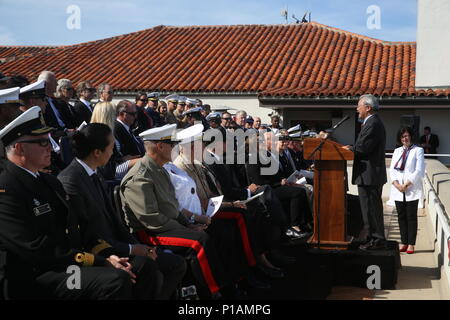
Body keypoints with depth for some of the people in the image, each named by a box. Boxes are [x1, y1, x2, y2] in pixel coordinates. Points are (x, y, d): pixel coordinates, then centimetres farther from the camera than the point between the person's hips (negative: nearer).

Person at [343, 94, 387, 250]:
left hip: (369, 175, -11)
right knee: (373, 207, 16)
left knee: (370, 208, -5)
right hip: (373, 174, 11)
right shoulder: (374, 122, 17)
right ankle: (376, 238, 24)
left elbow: (362, 148, -23)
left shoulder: (373, 124, -18)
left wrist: (349, 149, -6)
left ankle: (377, 240, 1)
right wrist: (352, 148, 7)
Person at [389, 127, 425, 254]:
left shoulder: (418, 150, 1)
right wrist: (397, 184, -7)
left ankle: (411, 244, 2)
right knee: (401, 217, 6)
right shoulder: (397, 151, 16)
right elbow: (392, 170, 9)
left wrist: (406, 184, -13)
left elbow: (419, 171, -8)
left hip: (412, 190, -4)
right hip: (398, 190, 4)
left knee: (411, 217, -2)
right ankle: (404, 243, 11)